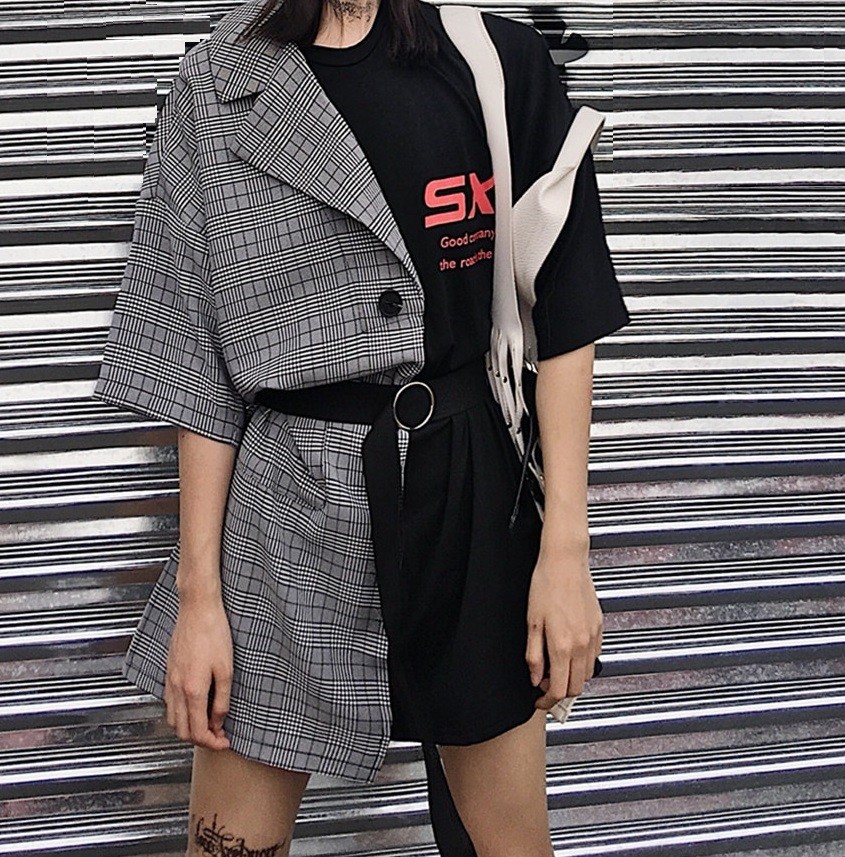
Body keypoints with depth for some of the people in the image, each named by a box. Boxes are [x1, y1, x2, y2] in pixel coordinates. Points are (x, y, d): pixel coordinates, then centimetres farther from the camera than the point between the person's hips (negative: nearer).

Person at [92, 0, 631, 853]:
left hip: (470, 494, 0)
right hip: (285, 505, 0)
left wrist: (565, 550, -5)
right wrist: (198, 590, -1)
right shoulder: (211, 88, 1)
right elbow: (198, 364, 1)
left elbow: (564, 316, 0)